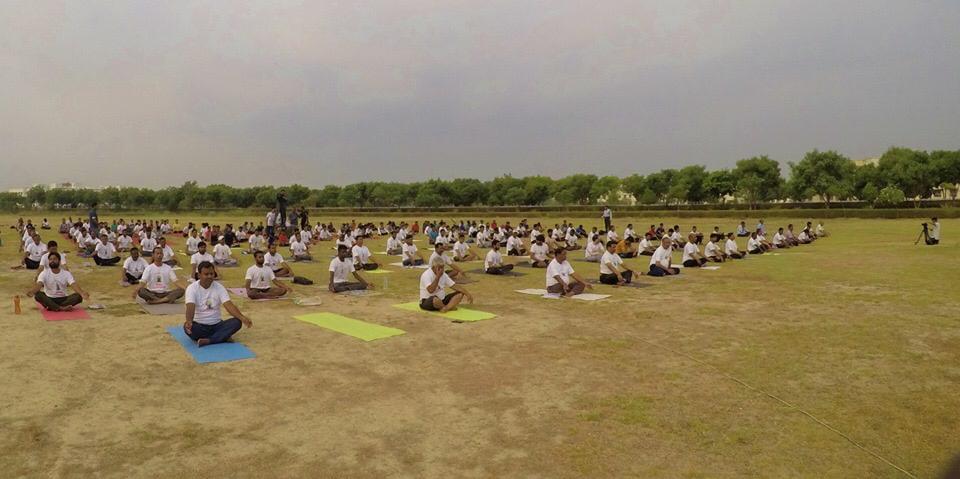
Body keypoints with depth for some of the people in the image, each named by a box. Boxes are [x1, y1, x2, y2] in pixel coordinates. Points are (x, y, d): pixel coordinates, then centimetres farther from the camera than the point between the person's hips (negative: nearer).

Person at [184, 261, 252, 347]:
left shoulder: (219, 287, -2)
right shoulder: (192, 288, -8)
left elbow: (229, 305, -13)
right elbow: (190, 307, -24)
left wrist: (242, 317, -32)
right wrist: (189, 321, -47)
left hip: (216, 325, 3)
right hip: (199, 325, -3)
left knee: (237, 322, -24)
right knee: (187, 327, -35)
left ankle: (207, 340, -32)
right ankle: (223, 337, -27)